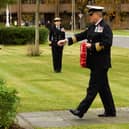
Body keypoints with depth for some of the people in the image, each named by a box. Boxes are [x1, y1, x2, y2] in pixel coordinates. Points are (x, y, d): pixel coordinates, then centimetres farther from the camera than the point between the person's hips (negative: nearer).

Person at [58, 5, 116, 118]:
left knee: (93, 87, -5)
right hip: (95, 63, 9)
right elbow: (81, 35, 17)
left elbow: (107, 43, -22)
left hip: (101, 63, -9)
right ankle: (110, 111, 21)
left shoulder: (105, 27, -13)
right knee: (103, 87, 13)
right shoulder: (92, 27, 14)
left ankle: (81, 111, -6)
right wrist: (67, 41, 11)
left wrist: (92, 46, -19)